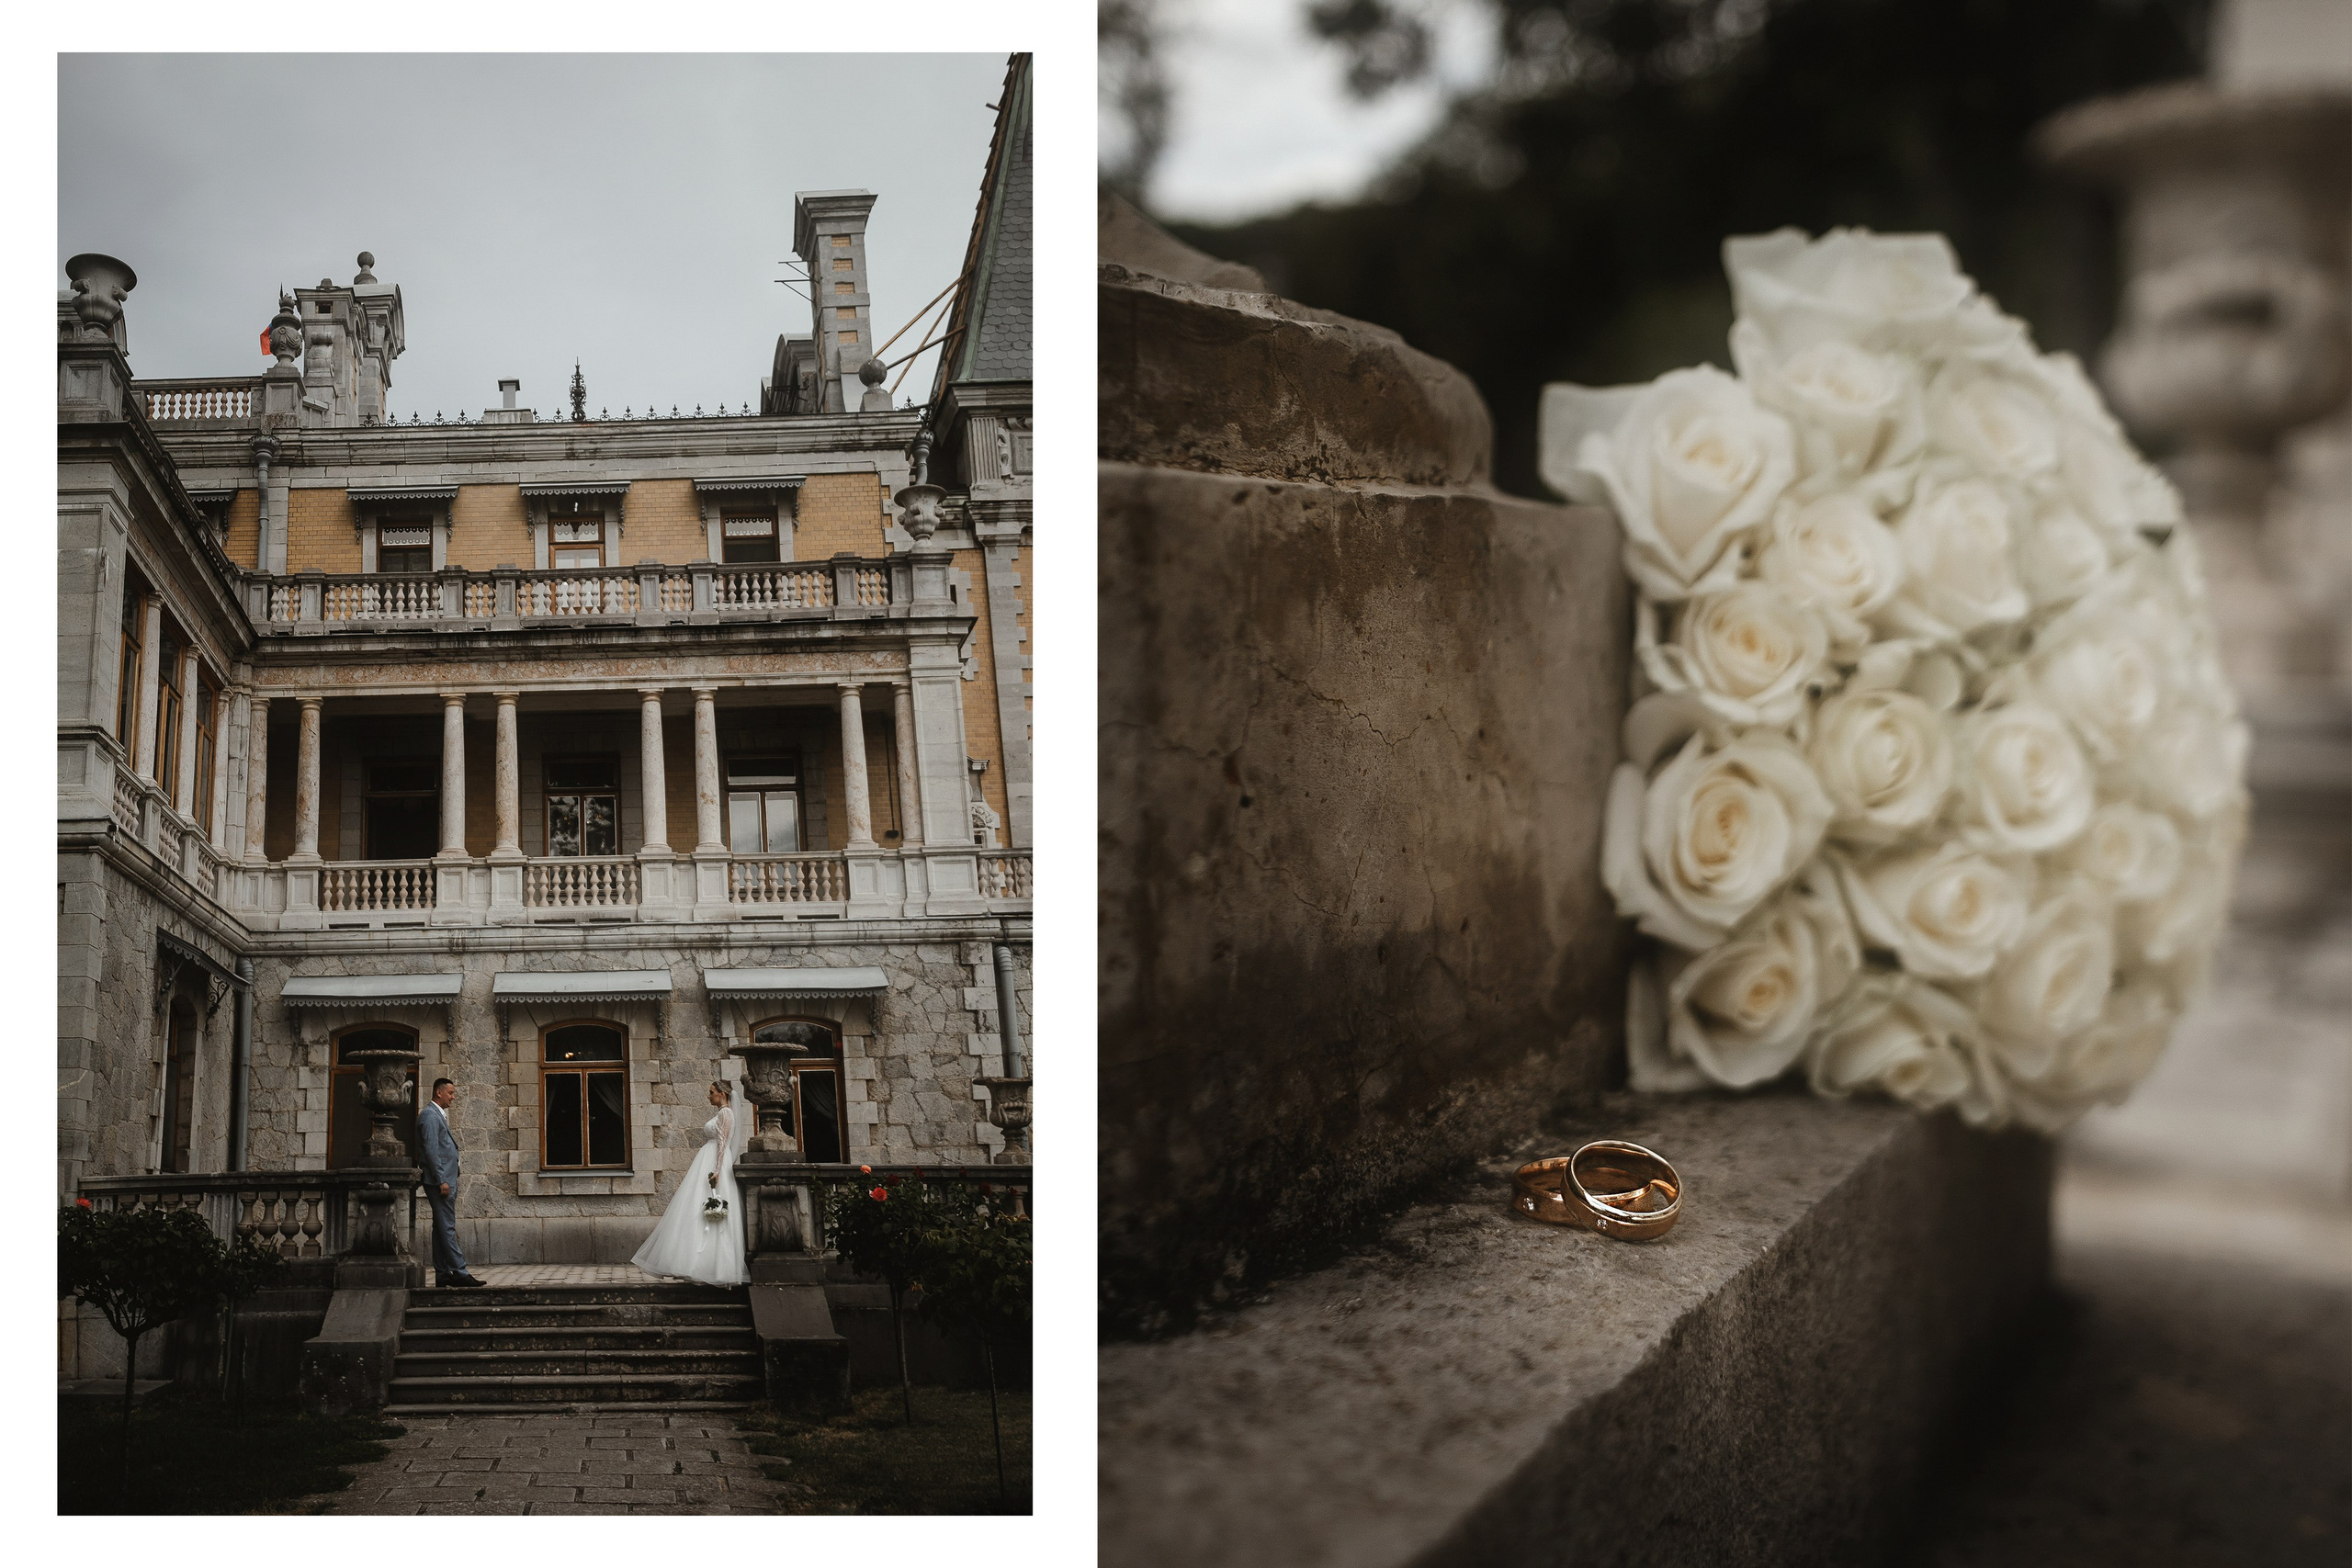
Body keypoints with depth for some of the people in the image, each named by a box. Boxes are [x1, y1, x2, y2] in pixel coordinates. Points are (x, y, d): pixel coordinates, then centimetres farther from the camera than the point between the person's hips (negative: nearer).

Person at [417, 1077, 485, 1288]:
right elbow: (431, 1150, -18)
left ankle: (442, 1274, 11)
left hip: (445, 1181, 11)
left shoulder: (439, 1115, 21)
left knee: (443, 1228, 9)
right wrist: (442, 1181, -21)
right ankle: (458, 1272, -14)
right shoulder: (430, 1115, -11)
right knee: (447, 1228, -11)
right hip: (440, 1180, -11)